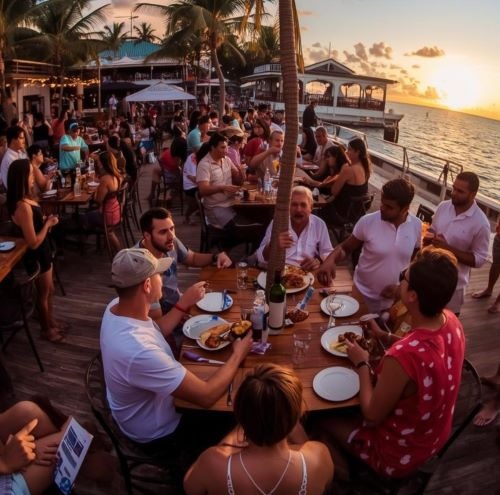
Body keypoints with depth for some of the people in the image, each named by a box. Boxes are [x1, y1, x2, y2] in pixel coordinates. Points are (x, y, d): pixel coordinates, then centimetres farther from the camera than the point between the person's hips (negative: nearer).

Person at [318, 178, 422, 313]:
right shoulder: (367, 221, -18)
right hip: (363, 296, -2)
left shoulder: (417, 226, -11)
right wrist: (330, 260, -27)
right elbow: (345, 248, -7)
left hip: (394, 299, 2)